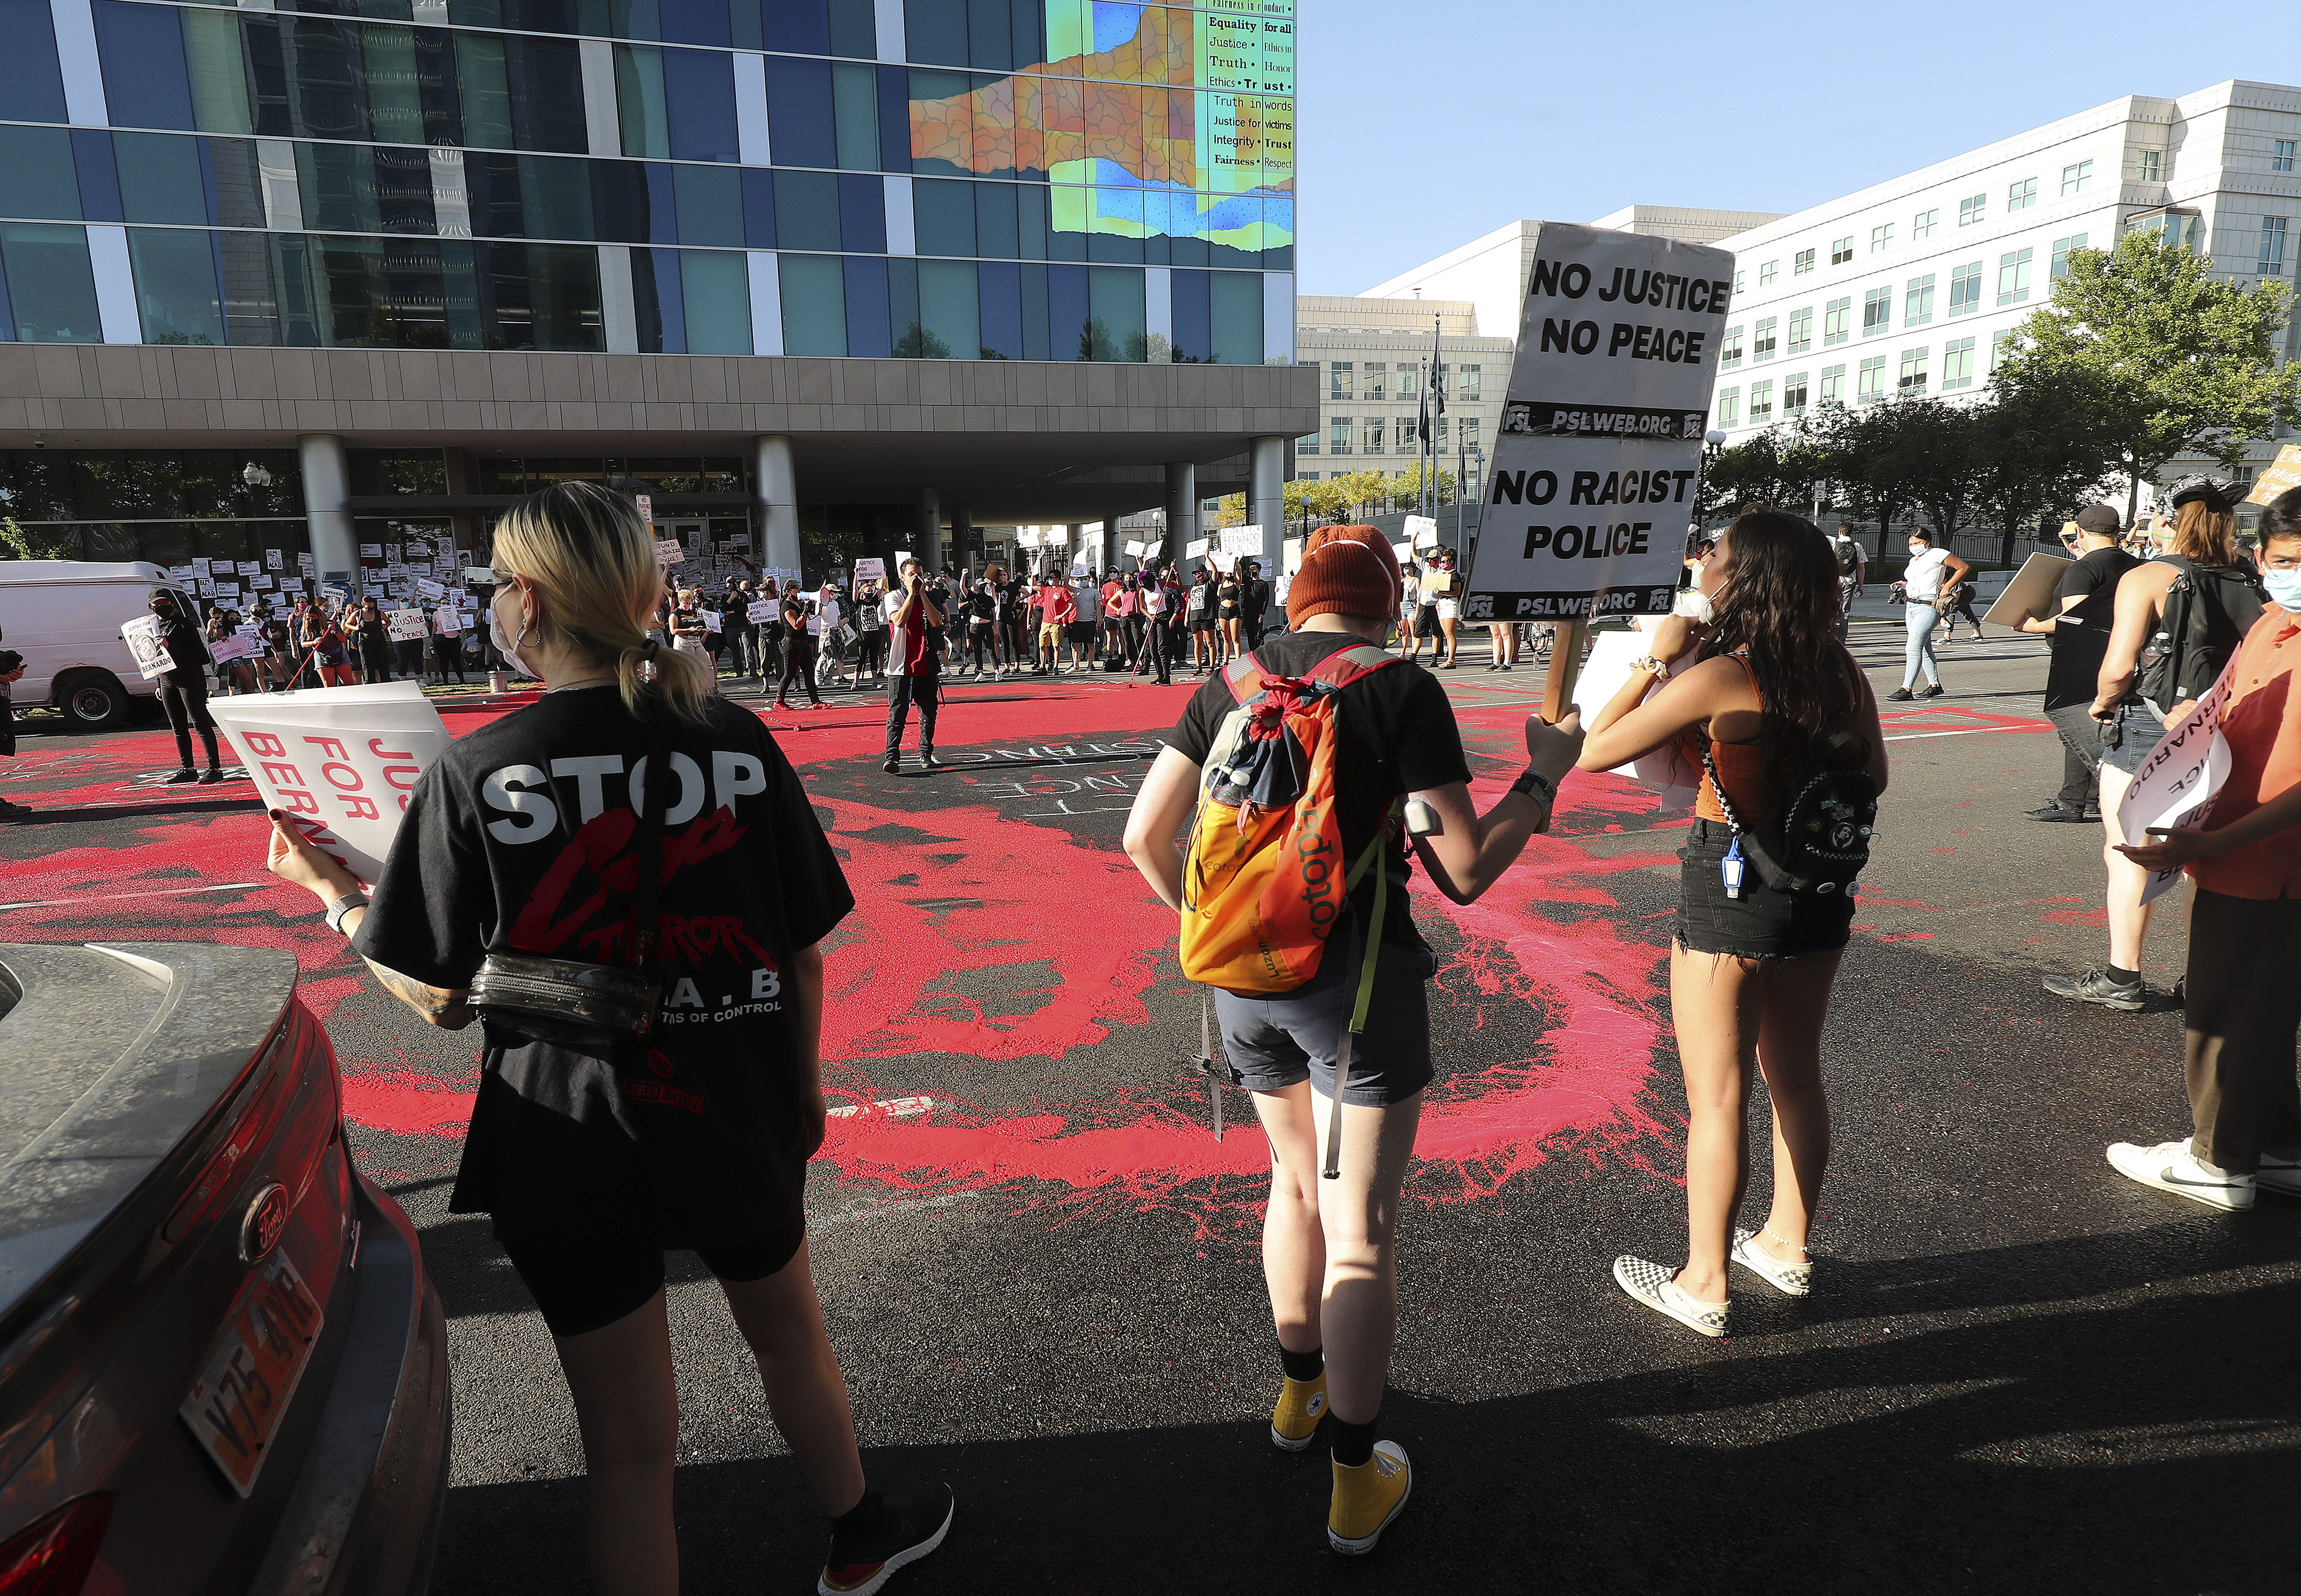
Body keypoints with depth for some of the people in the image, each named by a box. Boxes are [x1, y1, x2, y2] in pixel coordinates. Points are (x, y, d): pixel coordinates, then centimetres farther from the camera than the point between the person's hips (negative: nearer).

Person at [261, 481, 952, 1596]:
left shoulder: (475, 773, -16)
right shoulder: (735, 741, -10)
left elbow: (441, 1000, -9)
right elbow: (803, 950, -5)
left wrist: (327, 889, 7)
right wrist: (806, 1082, 11)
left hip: (569, 1150, -2)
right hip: (739, 1119, 2)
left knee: (629, 1444, 16)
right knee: (787, 1329, 28)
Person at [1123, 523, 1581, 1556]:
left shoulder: (1231, 683, 4)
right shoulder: (1402, 691, -10)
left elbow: (1144, 835, 3)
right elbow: (1464, 871, -12)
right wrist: (1544, 777, 2)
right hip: (1356, 979, -5)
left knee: (1298, 1179, 26)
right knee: (1359, 1231, 8)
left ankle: (1299, 1390, 44)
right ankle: (1355, 1483, 22)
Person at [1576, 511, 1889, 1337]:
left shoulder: (1717, 676, -20)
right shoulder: (1840, 670, 0)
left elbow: (1592, 751, -17)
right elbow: (1870, 775, 13)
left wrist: (1654, 660, -10)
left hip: (1730, 884, -7)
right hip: (1818, 885, 7)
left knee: (1716, 1097, 5)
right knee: (1796, 1078, 21)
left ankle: (1703, 1285, 19)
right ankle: (1787, 1246, 39)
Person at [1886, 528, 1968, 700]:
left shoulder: (1937, 554, -4)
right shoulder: (1914, 560, 20)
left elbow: (1964, 568, -3)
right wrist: (1903, 585, 12)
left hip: (1928, 607, -9)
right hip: (1910, 606, 9)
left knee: (1913, 648, -16)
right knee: (1925, 648, 13)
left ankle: (1906, 689, -19)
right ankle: (1934, 686, 21)